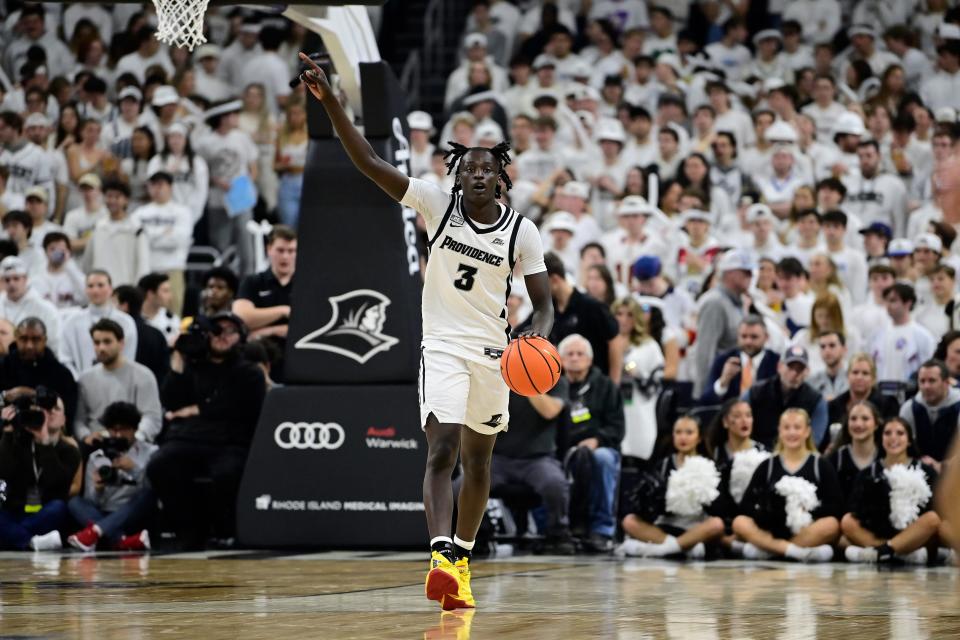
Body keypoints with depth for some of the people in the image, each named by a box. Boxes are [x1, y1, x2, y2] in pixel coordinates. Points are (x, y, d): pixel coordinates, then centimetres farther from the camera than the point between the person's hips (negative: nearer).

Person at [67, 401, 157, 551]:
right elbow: (90, 503, 8)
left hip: (137, 517, -2)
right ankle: (124, 541, -46)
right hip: (102, 516, 2)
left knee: (149, 494, -31)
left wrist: (134, 469, -18)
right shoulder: (96, 457, 14)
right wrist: (97, 489, -13)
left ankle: (95, 532, -48)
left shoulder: (150, 453, 9)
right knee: (75, 502, -23)